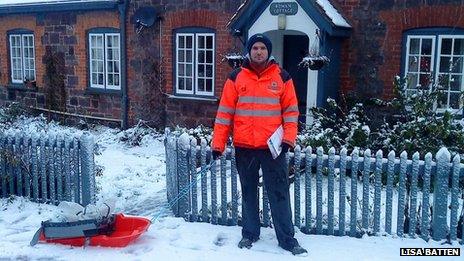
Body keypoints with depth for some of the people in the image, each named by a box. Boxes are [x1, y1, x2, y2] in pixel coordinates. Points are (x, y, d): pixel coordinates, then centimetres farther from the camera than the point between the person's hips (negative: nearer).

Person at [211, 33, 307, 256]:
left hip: (272, 147, -1)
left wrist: (289, 138, -9)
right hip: (244, 147, 1)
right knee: (248, 193, 13)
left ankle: (287, 239, 14)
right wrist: (218, 143, -3)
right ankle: (249, 234, 27)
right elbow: (225, 112, 1)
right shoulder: (236, 77, 2)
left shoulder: (282, 77, 2)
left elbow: (291, 110, 4)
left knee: (279, 194, 3)